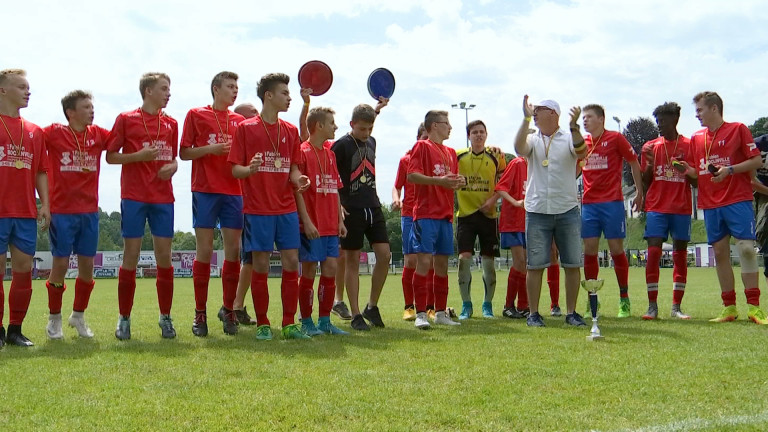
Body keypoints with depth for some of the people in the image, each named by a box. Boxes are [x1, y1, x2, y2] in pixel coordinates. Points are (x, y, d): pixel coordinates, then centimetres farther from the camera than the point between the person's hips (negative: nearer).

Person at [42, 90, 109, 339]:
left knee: (87, 265, 5)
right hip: (61, 211, -3)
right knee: (60, 264, -2)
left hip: (89, 211, 4)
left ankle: (79, 316, 23)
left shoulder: (98, 134, 6)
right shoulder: (54, 133, -4)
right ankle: (54, 319, 15)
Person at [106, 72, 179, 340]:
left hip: (163, 198, 4)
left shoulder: (171, 124, 13)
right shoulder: (126, 119, 1)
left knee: (164, 255, 2)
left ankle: (165, 317, 13)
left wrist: (173, 166, -1)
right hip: (134, 196, -3)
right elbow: (110, 156, 2)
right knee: (131, 255, -2)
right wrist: (138, 155, -14)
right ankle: (124, 318, 9)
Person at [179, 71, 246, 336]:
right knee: (204, 251, -3)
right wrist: (211, 149, -12)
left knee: (233, 251, 1)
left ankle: (228, 309, 11)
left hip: (234, 192, 3)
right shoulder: (196, 115, 5)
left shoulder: (239, 121, 15)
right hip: (205, 190, -3)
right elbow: (184, 153, 2)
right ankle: (200, 313, 5)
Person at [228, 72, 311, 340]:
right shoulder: (246, 128, -1)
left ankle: (289, 324, 8)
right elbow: (234, 169, -2)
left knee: (291, 263, 0)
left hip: (286, 208, 4)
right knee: (261, 266, -2)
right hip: (258, 208, -4)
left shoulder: (290, 131, 12)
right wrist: (249, 169, -24)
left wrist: (297, 179, -6)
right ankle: (262, 325, 9)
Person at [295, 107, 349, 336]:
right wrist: (306, 221, -17)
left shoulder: (330, 153, 16)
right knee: (309, 270, -1)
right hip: (312, 226, -7)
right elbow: (298, 190, -12)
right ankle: (306, 322, 8)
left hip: (330, 225, 7)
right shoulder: (303, 152, -7)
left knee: (330, 269, 5)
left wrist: (340, 219, 12)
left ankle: (325, 321, 14)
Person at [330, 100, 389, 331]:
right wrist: (337, 205, -14)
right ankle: (355, 315, 5)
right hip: (352, 210, -6)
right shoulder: (341, 145, -9)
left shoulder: (371, 141, 11)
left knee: (385, 255, -2)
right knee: (352, 260, -1)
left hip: (373, 207, 6)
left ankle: (372, 307, 13)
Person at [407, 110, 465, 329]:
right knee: (424, 260, -11)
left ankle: (441, 313, 13)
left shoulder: (451, 152, 20)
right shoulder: (422, 146, -1)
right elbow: (412, 175, -12)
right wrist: (439, 180, -21)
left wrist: (458, 182, 2)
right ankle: (420, 314, -8)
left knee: (442, 263, 8)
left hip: (445, 214, 7)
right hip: (425, 214, -7)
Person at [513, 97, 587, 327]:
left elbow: (581, 152, -18)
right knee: (535, 265, 1)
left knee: (572, 264, 3)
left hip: (567, 210, 0)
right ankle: (533, 314, 9)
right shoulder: (532, 140, 8)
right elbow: (519, 148, -14)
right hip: (537, 211, 1)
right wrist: (526, 119, -21)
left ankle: (571, 312, 14)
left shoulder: (569, 138, 3)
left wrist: (574, 126, -33)